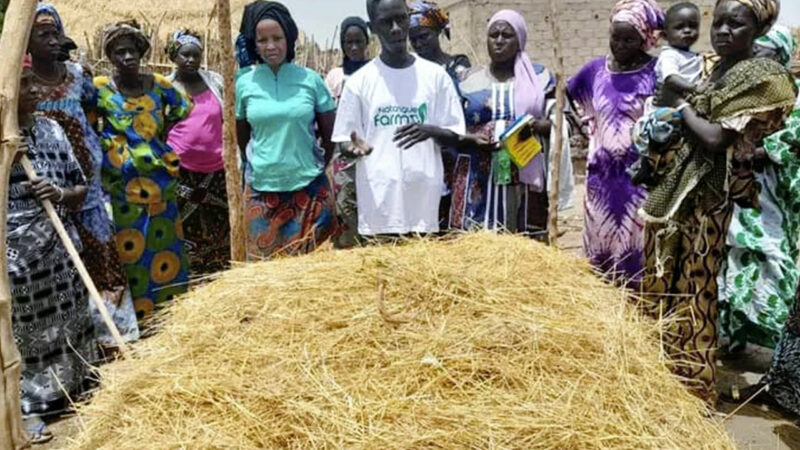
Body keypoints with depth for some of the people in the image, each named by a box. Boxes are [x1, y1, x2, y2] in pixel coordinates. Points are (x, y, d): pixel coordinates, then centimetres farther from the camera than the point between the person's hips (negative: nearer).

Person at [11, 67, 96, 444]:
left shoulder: (51, 130, 4)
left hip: (59, 249, 5)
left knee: (66, 325, 14)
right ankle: (28, 408, 20)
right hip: (14, 253, -4)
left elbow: (81, 190, 9)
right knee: (20, 330, 5)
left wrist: (62, 194, -13)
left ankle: (69, 395, 32)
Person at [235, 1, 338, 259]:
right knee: (264, 260, 9)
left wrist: (318, 166, 8)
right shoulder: (245, 83, 1)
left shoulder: (310, 79, -2)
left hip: (309, 187, -1)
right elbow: (241, 137, 12)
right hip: (261, 189, 1)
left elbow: (330, 133, 5)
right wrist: (259, 166, 13)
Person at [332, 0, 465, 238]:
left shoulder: (435, 75, 4)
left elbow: (453, 135, 6)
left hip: (424, 198, 1)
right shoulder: (359, 81, 3)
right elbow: (345, 139, 6)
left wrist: (431, 131, -15)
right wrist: (354, 145, -17)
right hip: (379, 203, 0)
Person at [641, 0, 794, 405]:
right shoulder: (709, 68, 13)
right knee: (663, 280, 15)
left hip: (707, 195, -8)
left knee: (693, 288, 0)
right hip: (674, 185, 8)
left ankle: (690, 385, 16)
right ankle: (660, 369, 31)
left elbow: (716, 137, -19)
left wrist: (682, 106, -7)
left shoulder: (762, 77, -11)